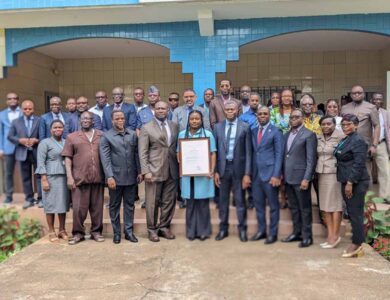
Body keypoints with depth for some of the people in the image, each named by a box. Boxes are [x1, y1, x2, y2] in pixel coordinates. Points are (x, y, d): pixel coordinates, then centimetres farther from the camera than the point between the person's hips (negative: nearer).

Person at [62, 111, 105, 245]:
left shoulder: (101, 136, 10)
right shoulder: (72, 137, 8)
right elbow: (68, 158, 4)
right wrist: (69, 176, -5)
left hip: (98, 177, 1)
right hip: (79, 178, -1)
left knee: (97, 206, 7)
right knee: (79, 207, 1)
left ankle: (96, 231, 19)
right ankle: (78, 233, 14)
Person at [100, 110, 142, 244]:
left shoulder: (132, 134, 8)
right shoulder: (106, 136, -2)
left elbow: (137, 154, 8)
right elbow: (105, 158, -8)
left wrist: (139, 172, 4)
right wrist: (109, 176, -15)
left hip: (131, 176, 3)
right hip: (115, 177, -3)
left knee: (129, 205, 10)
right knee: (115, 206, 9)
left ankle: (129, 231, 19)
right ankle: (116, 233, 20)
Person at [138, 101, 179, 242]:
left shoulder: (174, 126, 11)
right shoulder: (146, 128, 0)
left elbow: (177, 147, 11)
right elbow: (142, 152, -5)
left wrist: (179, 167, 3)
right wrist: (146, 171, -13)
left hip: (172, 171, 4)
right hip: (154, 170, -3)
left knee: (169, 201, 9)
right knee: (153, 202, 4)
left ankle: (164, 227, 24)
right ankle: (152, 229, 18)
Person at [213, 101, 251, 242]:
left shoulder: (245, 127, -3)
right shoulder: (218, 127, 4)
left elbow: (248, 151, -4)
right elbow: (215, 150, 4)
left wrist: (247, 173, -8)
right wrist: (215, 171, -1)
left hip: (238, 167, -2)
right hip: (223, 167, 2)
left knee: (240, 200, 7)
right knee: (223, 199, 11)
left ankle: (242, 229, 21)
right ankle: (223, 228, 25)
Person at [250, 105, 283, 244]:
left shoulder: (276, 131, -4)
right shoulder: (253, 131, 12)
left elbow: (279, 154, -8)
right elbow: (252, 152, 12)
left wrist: (276, 175, -15)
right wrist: (249, 172, 6)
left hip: (270, 173, -5)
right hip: (256, 173, 5)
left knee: (273, 205, 5)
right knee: (258, 203, 12)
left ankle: (273, 233, 15)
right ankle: (261, 230, 25)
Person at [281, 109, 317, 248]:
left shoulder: (309, 135, -7)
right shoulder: (287, 135, 14)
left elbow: (311, 159, -12)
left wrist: (306, 179, -17)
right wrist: (282, 174, 8)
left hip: (300, 177, -6)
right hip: (288, 177, 7)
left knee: (305, 208, 3)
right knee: (293, 207, 15)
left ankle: (307, 236, 13)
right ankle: (297, 232, 26)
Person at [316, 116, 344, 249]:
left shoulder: (340, 137, -9)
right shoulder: (318, 138, 10)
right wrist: (315, 172, 11)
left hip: (334, 174, -6)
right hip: (321, 174, 6)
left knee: (335, 204, -1)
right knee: (325, 205, 8)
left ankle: (335, 235, 8)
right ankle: (330, 235, 15)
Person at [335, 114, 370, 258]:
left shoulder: (358, 140, -13)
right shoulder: (344, 140, 16)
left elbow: (358, 164, -20)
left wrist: (350, 182, -22)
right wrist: (346, 182, 15)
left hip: (356, 183, -10)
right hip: (347, 181, 10)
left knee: (355, 213, -4)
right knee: (351, 212, 13)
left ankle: (357, 245, 6)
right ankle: (357, 245, 21)